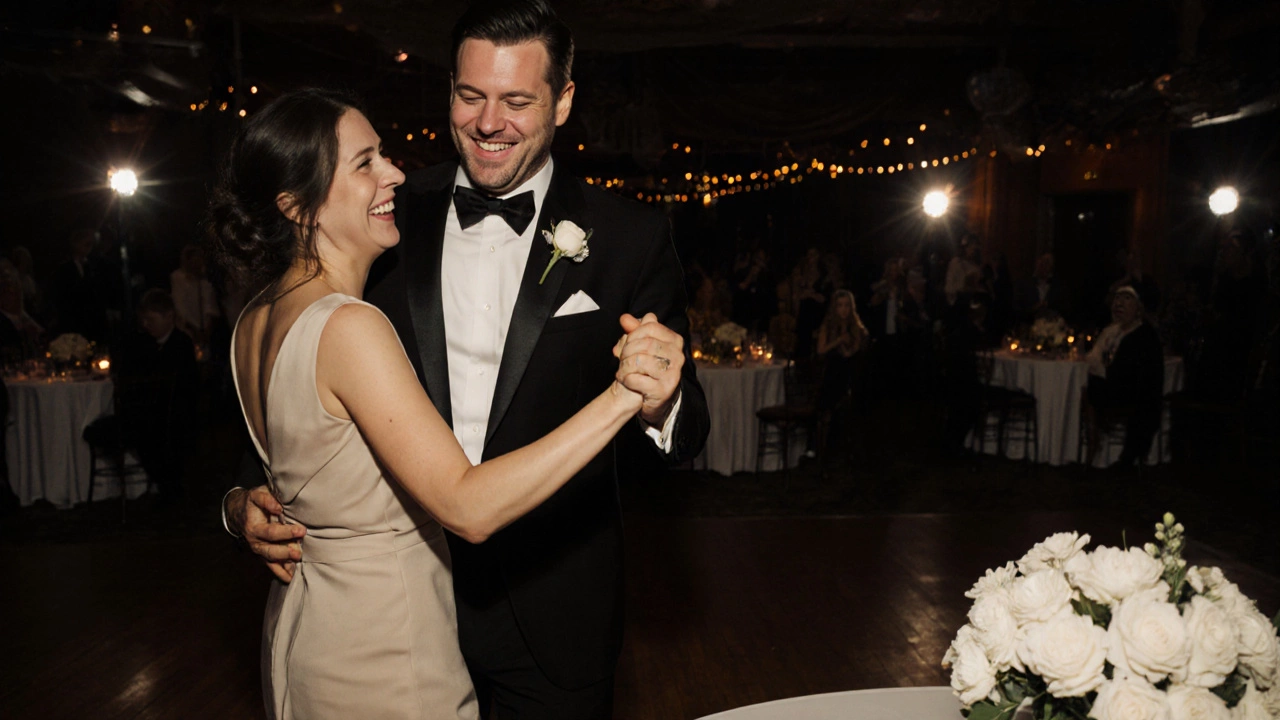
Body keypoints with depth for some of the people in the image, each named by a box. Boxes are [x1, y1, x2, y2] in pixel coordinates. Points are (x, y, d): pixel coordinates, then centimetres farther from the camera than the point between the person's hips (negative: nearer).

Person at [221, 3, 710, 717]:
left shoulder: (632, 237, -9)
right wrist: (246, 497, -11)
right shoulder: (394, 217, -3)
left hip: (553, 616, -2)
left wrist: (661, 403, -31)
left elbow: (687, 435, -8)